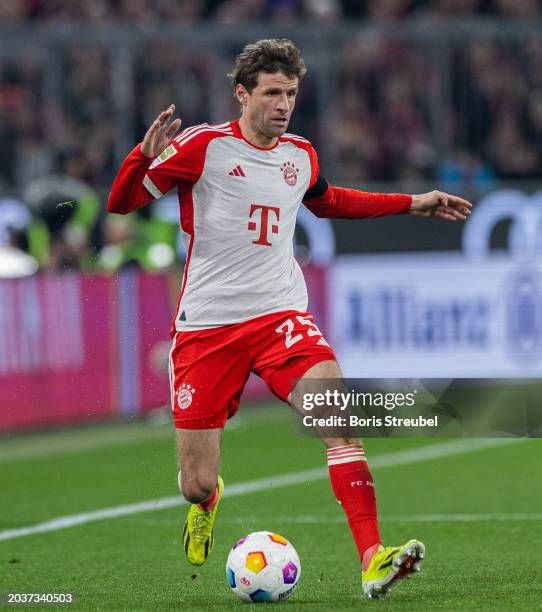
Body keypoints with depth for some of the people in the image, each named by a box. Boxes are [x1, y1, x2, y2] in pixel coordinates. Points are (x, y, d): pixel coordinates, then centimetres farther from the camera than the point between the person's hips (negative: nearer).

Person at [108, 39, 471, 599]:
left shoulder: (300, 155, 10)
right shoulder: (202, 145, -5)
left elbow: (326, 201, 34)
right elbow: (121, 203, -4)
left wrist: (413, 204, 32)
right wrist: (145, 156, -25)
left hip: (281, 316, 3)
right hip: (206, 326, -3)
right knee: (196, 484, 0)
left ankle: (372, 560, -28)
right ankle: (205, 501, 40)